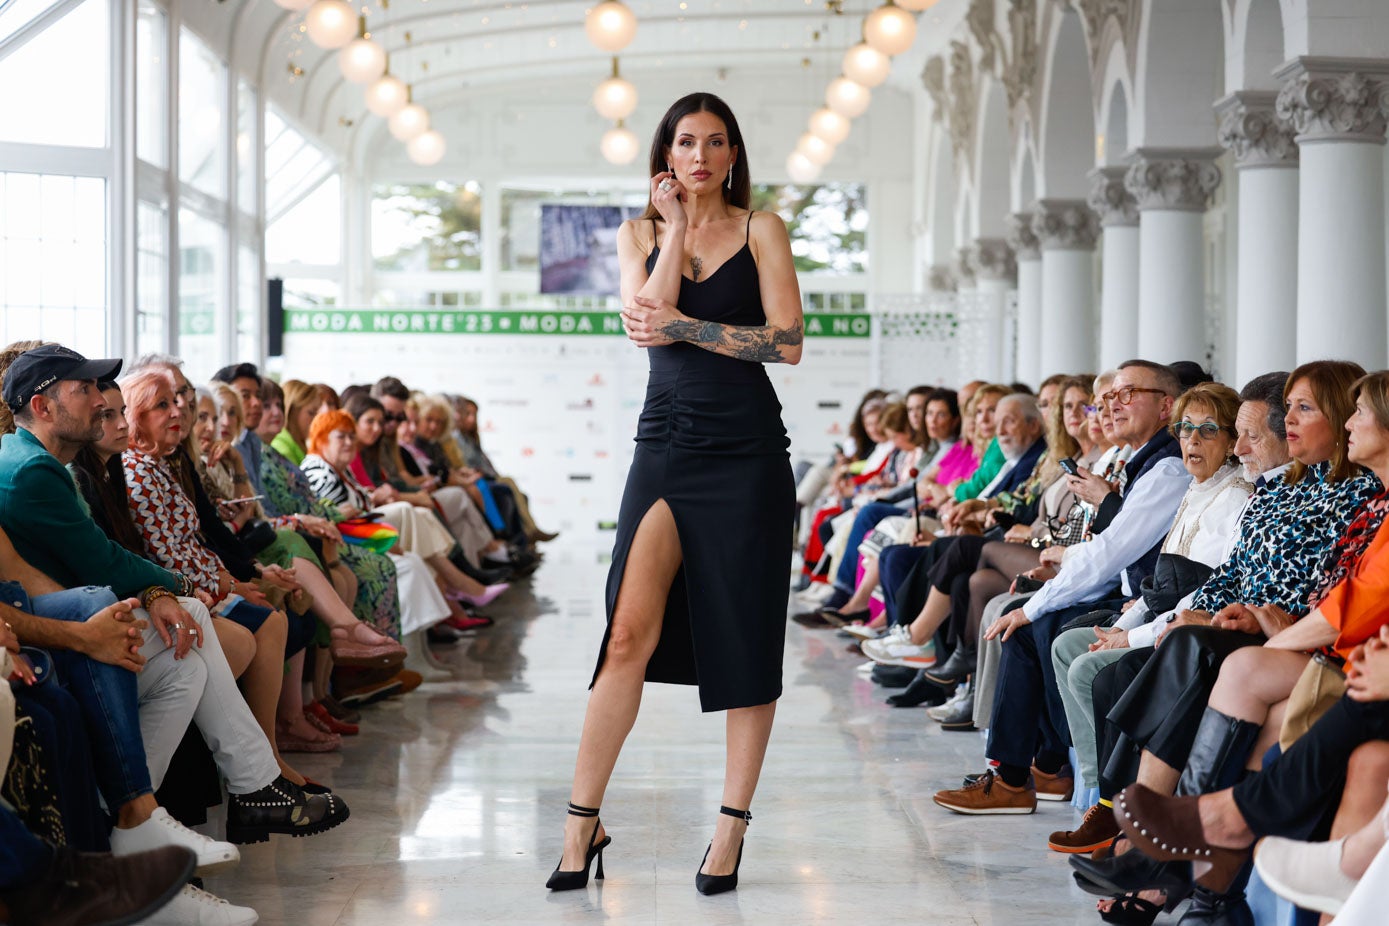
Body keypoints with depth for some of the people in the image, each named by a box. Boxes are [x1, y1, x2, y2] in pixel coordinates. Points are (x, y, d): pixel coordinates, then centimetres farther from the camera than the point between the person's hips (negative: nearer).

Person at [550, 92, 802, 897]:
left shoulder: (761, 230, 4)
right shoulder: (639, 234, 12)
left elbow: (788, 343, -7)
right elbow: (648, 316, -7)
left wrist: (682, 325, -12)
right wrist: (676, 229, -3)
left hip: (747, 448, -1)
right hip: (666, 445, 1)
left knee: (745, 640, 2)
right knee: (630, 634, -10)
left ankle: (734, 823, 12)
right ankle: (584, 821, -4)